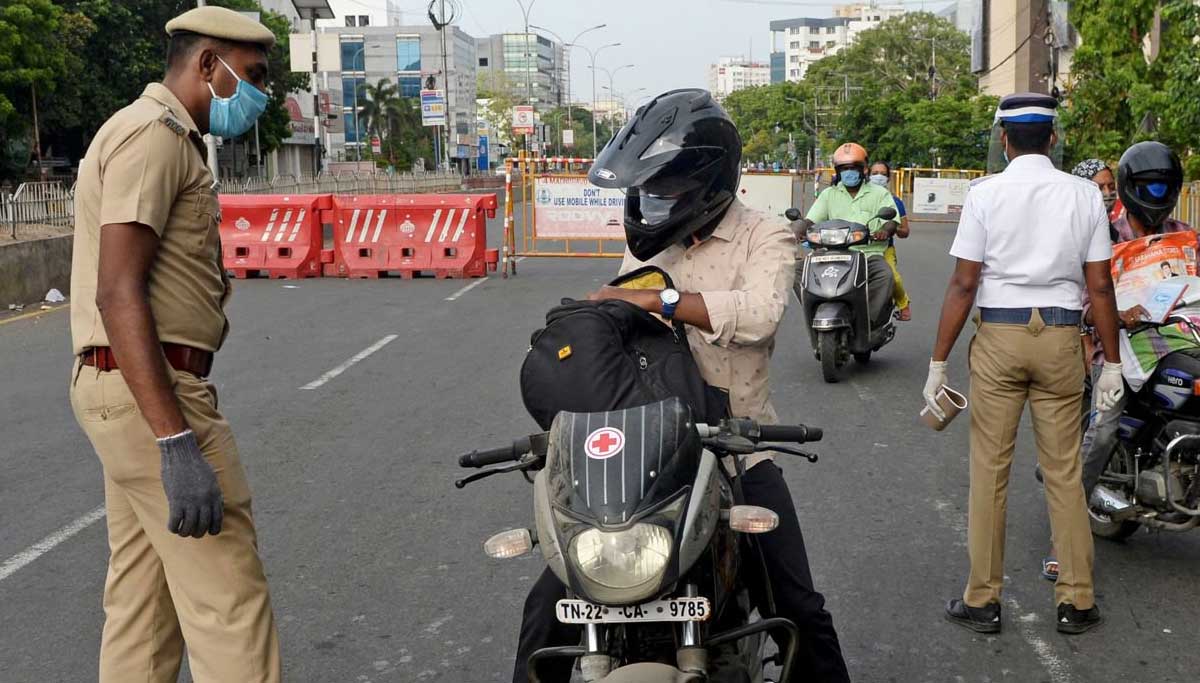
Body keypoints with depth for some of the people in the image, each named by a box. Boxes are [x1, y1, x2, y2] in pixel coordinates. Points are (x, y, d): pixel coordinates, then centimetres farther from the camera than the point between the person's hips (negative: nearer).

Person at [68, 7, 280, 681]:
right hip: (149, 390, -11)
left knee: (143, 601, 14)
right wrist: (177, 442, -28)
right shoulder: (152, 134, -12)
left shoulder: (169, 139, 21)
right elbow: (117, 292, -22)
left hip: (132, 389, 11)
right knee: (229, 602, -9)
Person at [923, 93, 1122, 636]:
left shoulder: (985, 193, -4)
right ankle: (1076, 602, 16)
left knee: (989, 471, 6)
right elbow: (1100, 286, 1)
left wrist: (938, 362, -3)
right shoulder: (1084, 194, 2)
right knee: (1064, 473, 9)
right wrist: (1111, 363, 9)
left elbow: (963, 284, -7)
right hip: (1061, 337, 2)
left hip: (999, 335, -2)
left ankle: (983, 600, 13)